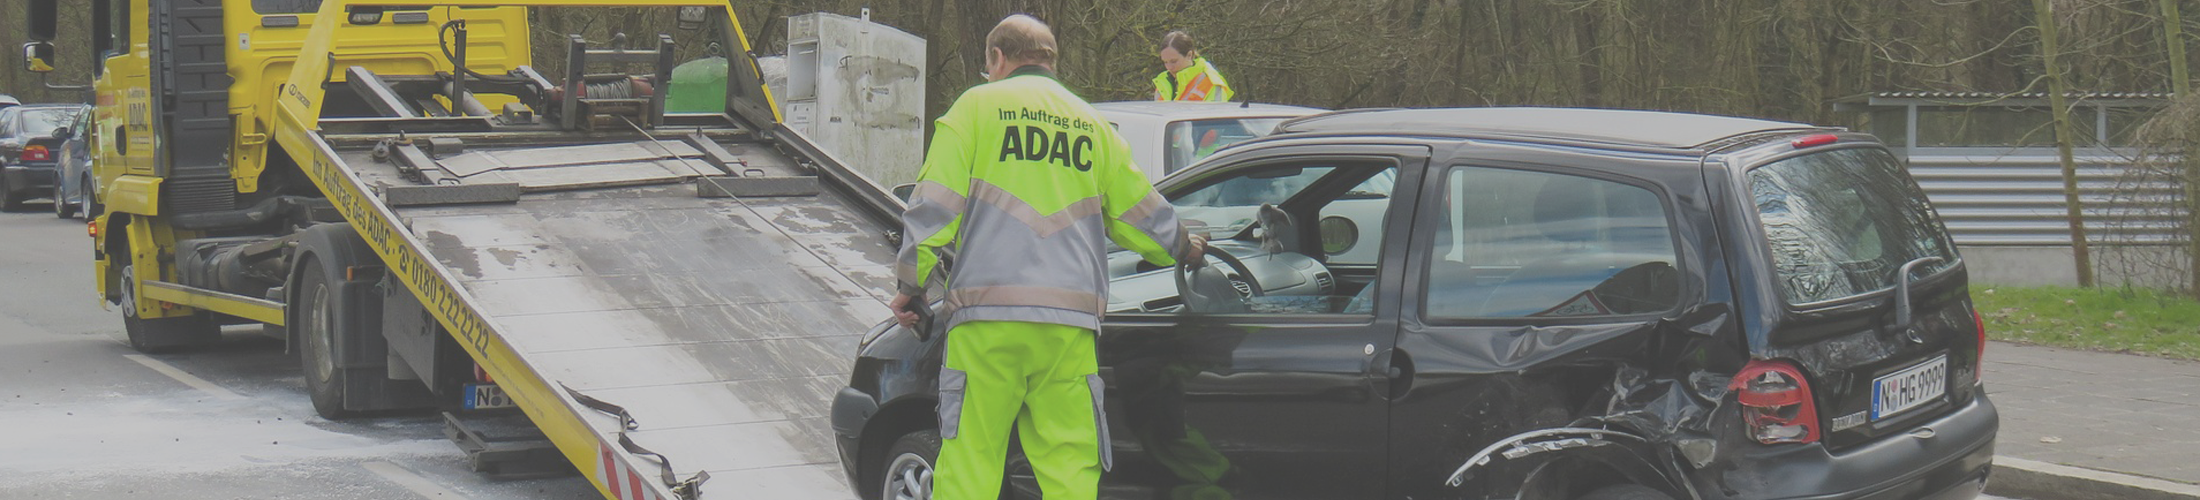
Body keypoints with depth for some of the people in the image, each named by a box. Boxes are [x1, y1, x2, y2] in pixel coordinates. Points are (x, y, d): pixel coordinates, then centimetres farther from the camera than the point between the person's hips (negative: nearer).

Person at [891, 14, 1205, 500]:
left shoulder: (977, 105, 8)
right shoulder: (1091, 123, 18)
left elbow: (934, 206, 2)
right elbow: (1139, 213, 23)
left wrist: (912, 282, 11)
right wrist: (1182, 247, 42)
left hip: (988, 318, -3)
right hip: (1071, 322, 3)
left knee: (968, 460, -1)